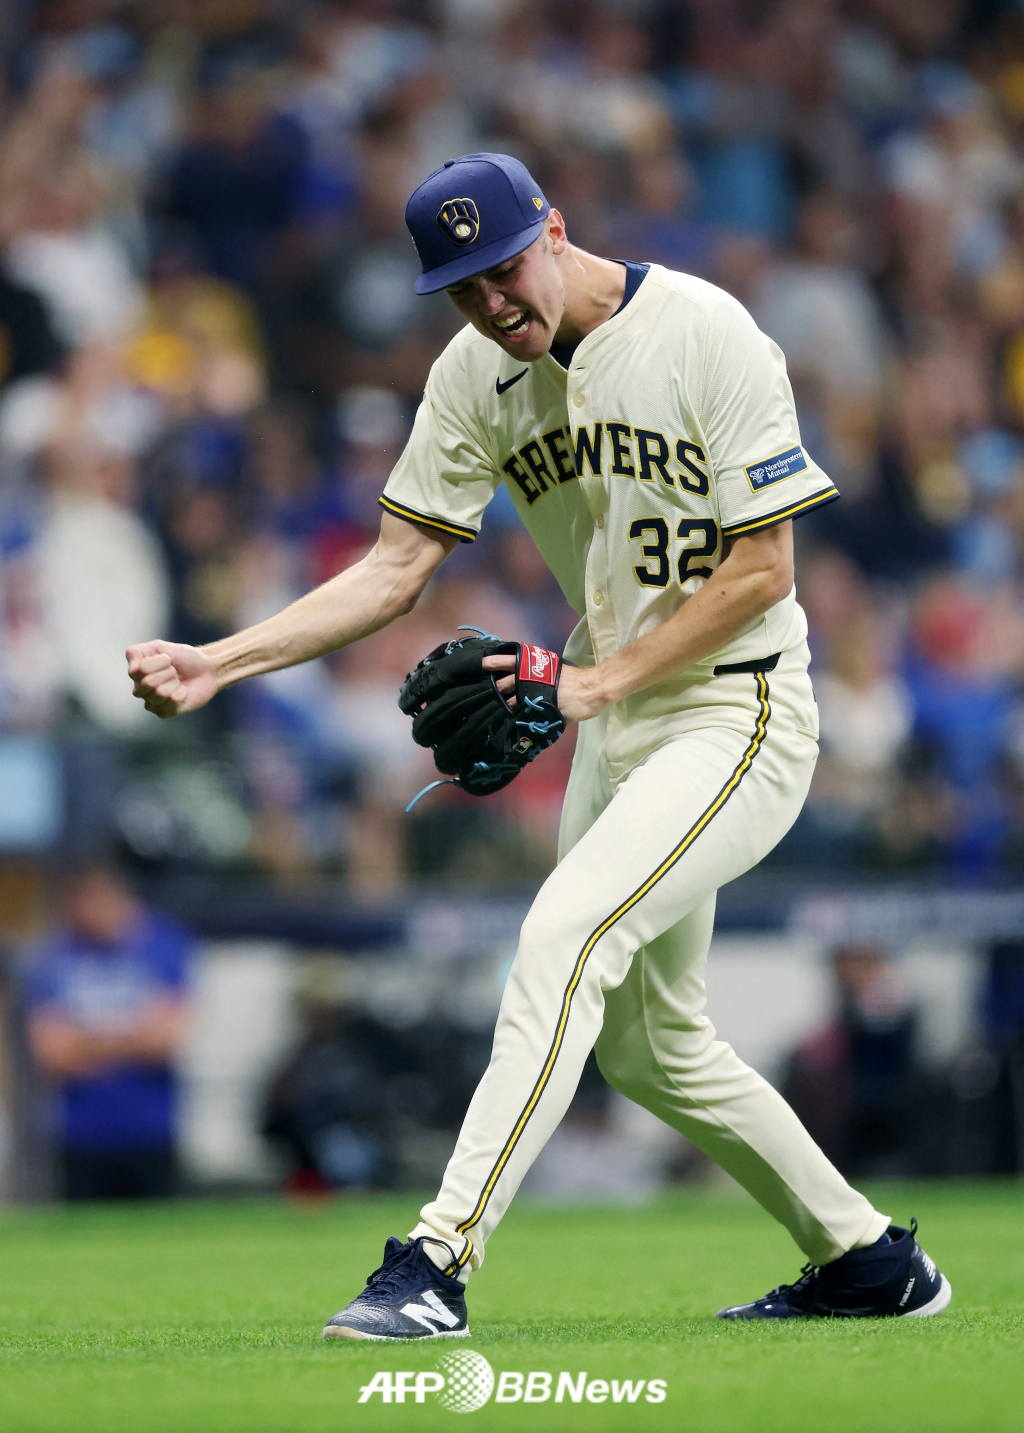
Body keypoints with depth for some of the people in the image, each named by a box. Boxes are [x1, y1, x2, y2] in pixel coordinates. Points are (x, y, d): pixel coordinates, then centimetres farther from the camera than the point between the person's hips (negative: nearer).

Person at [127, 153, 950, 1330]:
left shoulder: (706, 333, -17)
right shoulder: (475, 375, 1)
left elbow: (763, 570, -16)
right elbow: (395, 569, -1)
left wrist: (595, 683, -19)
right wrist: (217, 661, -13)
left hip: (739, 714, -8)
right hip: (614, 731, 8)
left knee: (565, 935, -26)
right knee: (647, 1047, 15)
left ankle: (440, 1258, -28)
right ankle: (870, 1262, 30)